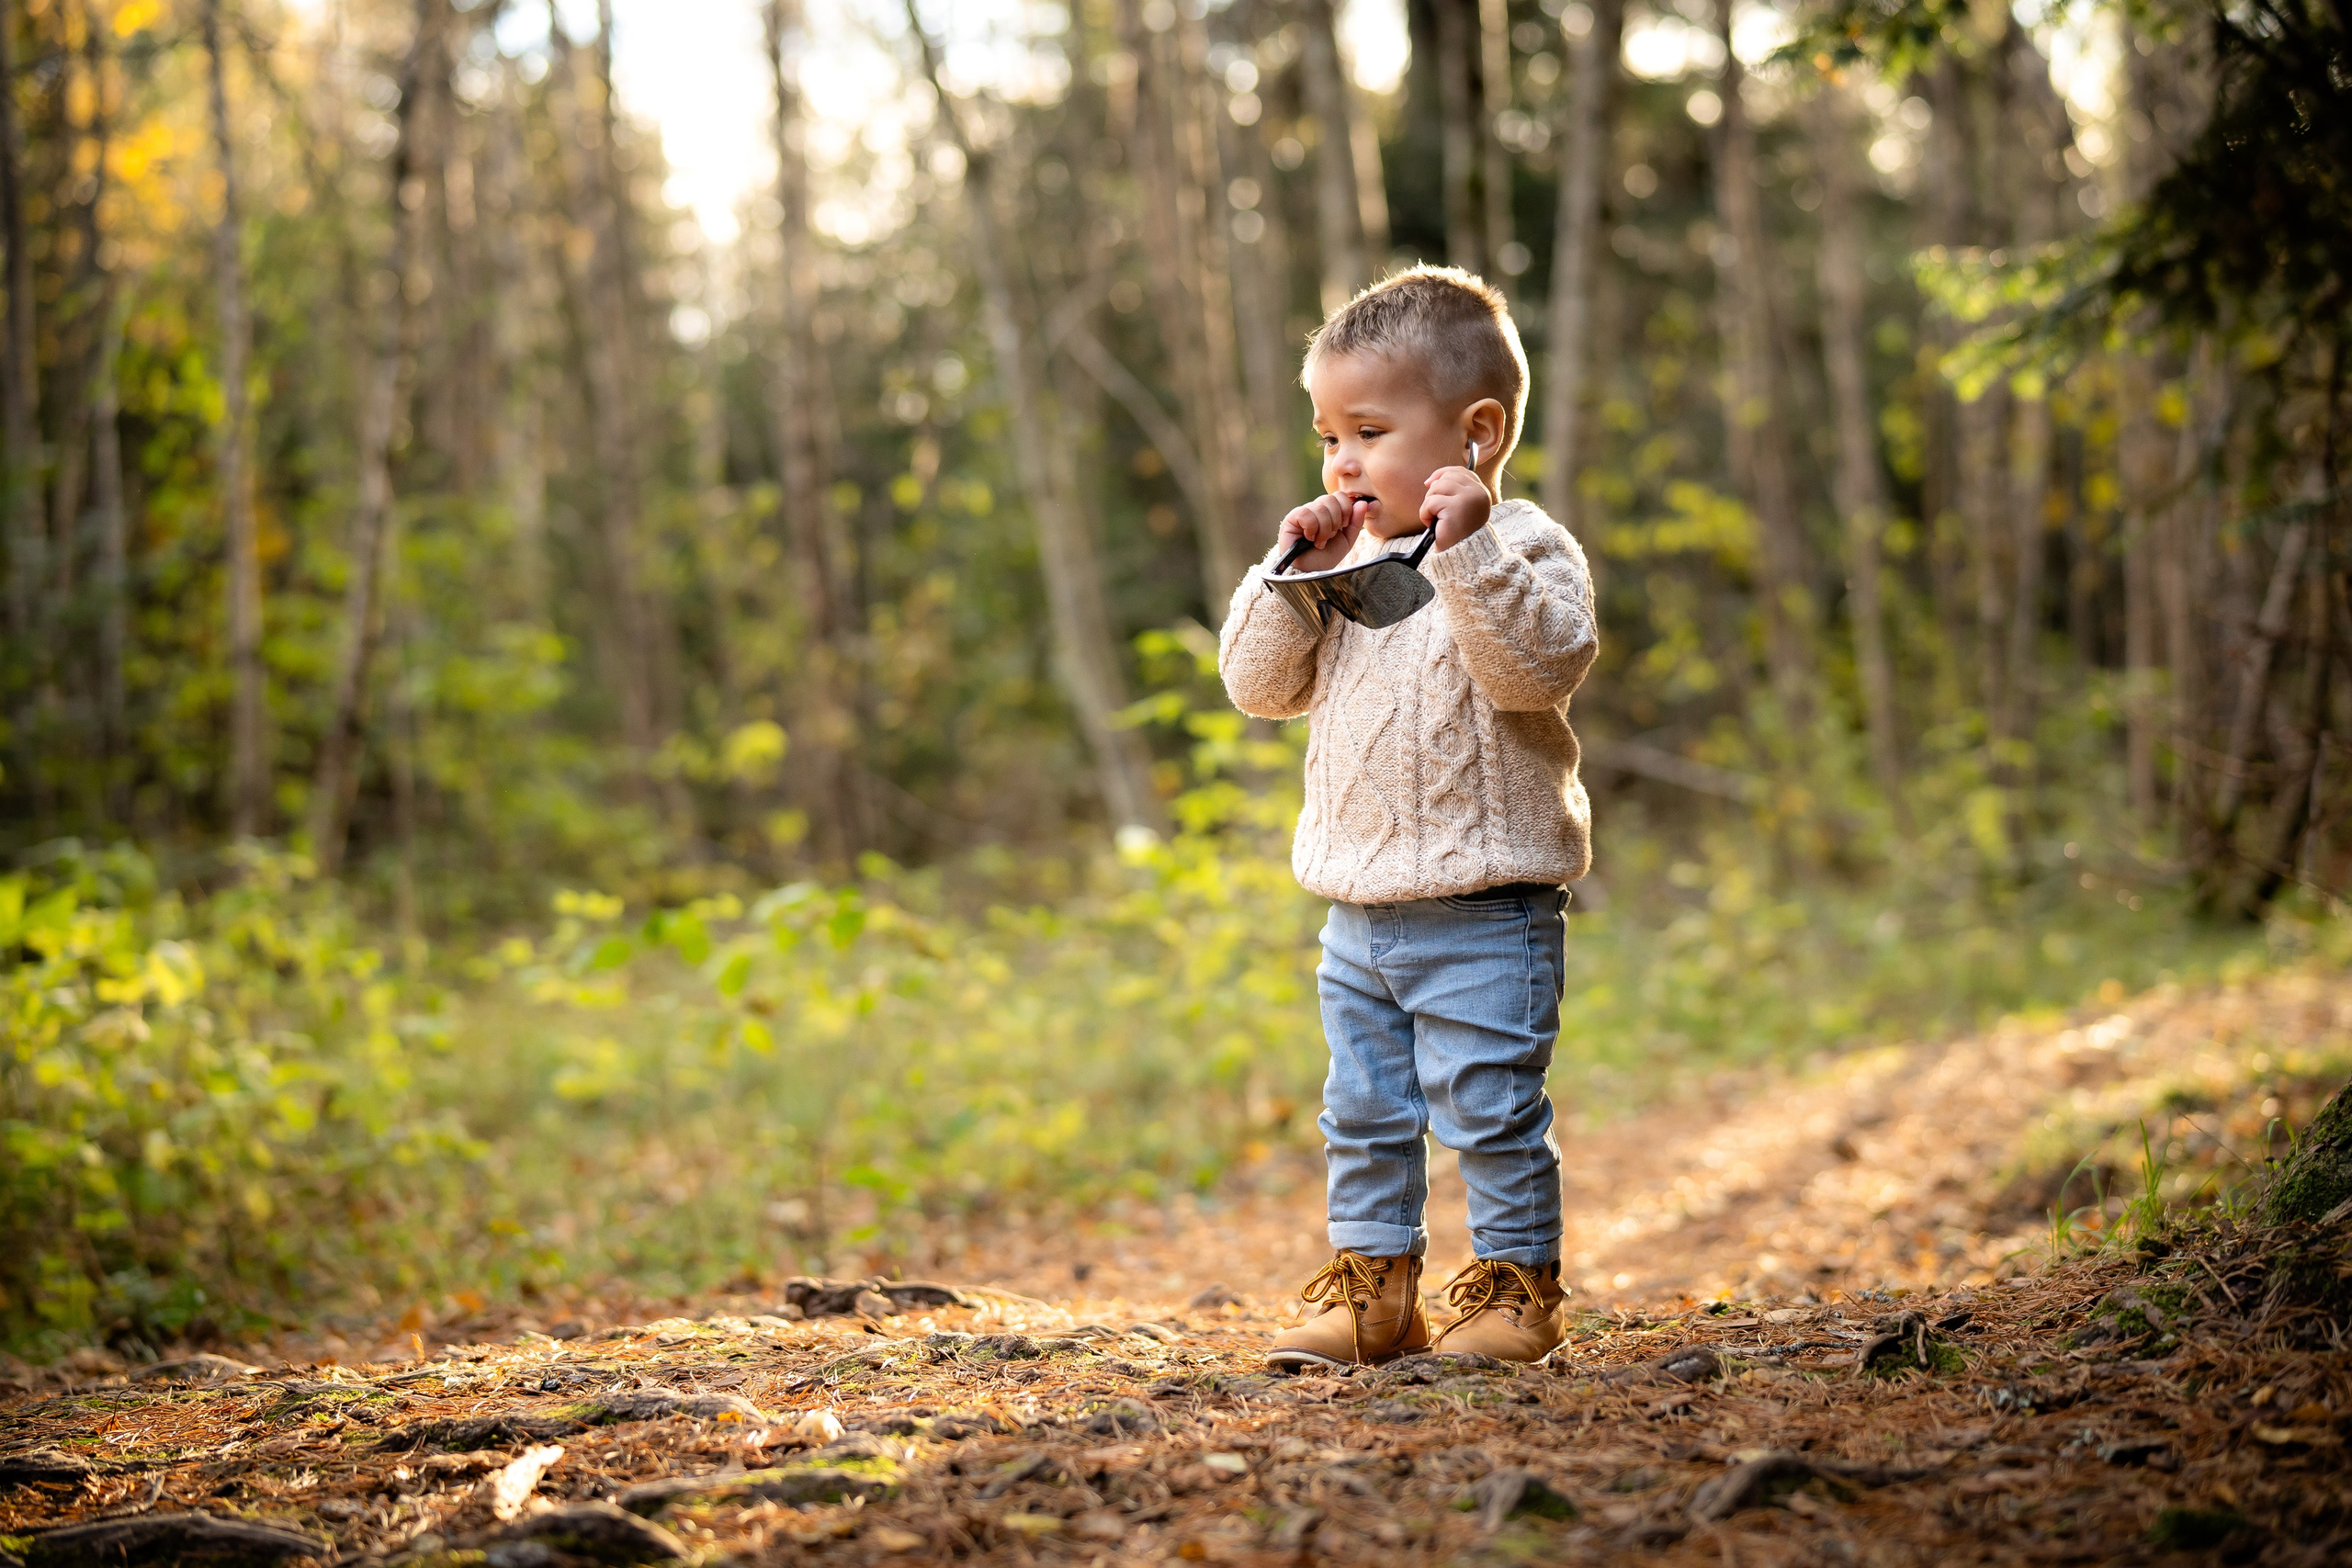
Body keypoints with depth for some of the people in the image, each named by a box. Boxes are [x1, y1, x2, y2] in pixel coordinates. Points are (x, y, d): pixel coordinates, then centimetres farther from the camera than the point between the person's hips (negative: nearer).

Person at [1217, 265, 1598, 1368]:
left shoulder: (1525, 548, -8)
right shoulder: (1346, 556, 11)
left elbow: (1539, 666, -25)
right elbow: (1260, 686, 7)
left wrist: (1467, 551, -30)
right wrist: (1292, 574, -5)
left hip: (1485, 913, -7)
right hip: (1358, 912, 7)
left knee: (1491, 1114, 0)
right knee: (1364, 1118, 13)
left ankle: (1515, 1287, 14)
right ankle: (1370, 1289, 24)